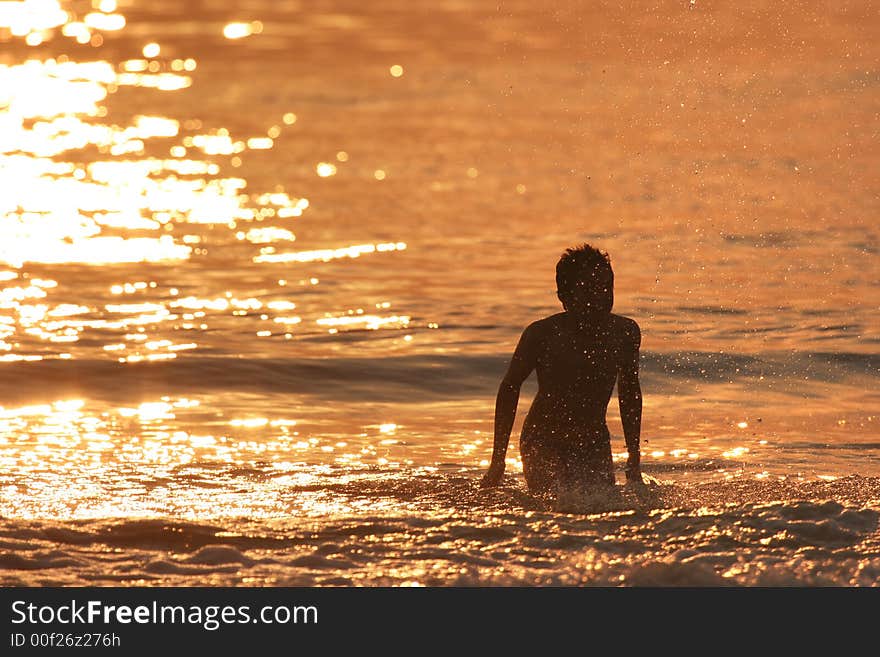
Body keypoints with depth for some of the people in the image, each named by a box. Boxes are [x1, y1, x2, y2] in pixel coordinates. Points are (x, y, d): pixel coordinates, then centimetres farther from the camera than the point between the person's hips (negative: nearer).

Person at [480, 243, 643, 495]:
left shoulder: (625, 333, -8)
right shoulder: (543, 334, -17)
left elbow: (629, 390, 11)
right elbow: (509, 388, -3)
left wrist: (634, 460, 14)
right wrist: (498, 461, -2)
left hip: (595, 446, 4)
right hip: (543, 446, -4)